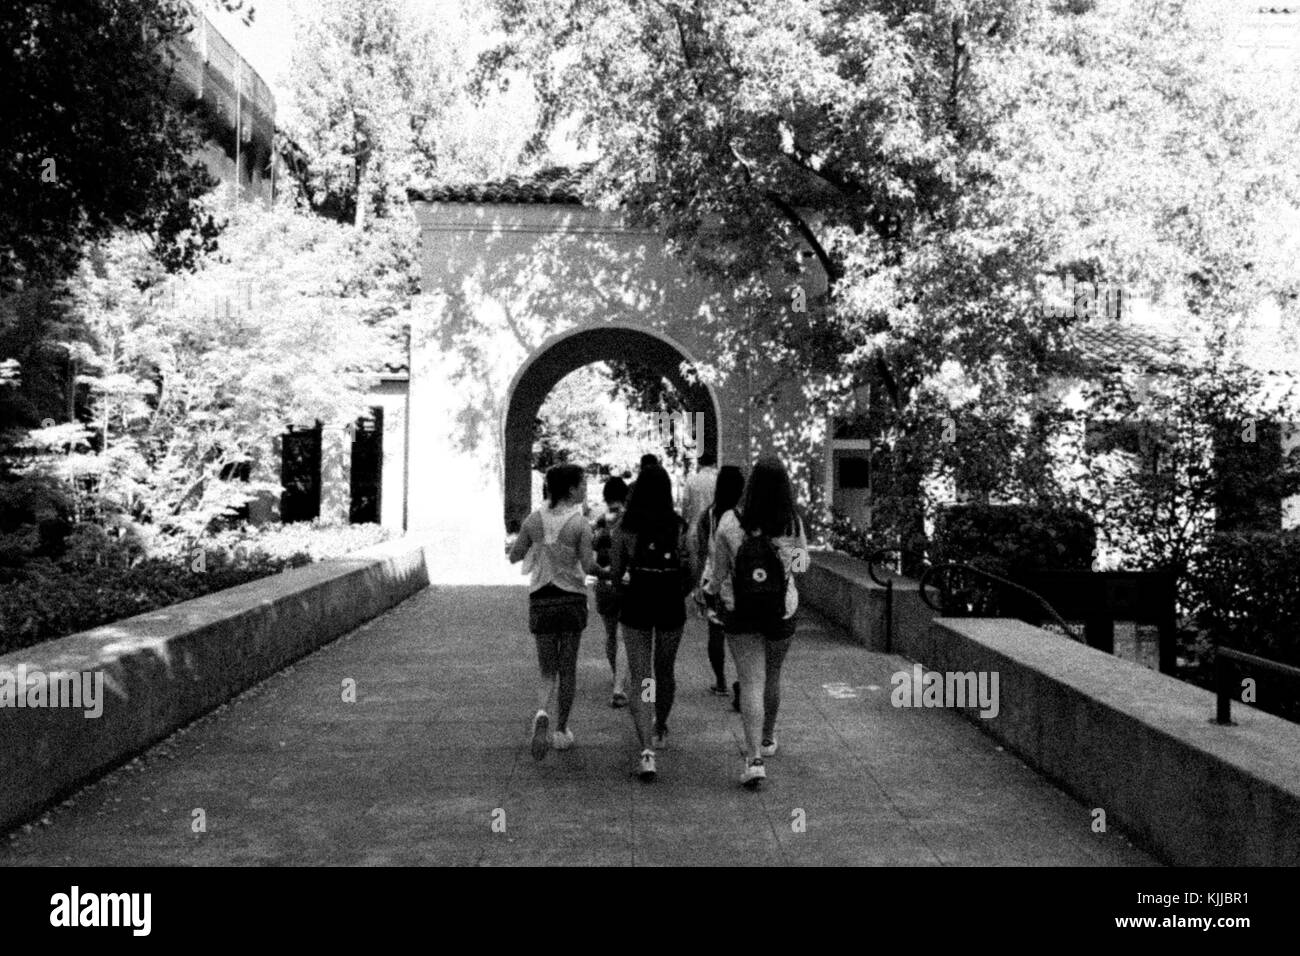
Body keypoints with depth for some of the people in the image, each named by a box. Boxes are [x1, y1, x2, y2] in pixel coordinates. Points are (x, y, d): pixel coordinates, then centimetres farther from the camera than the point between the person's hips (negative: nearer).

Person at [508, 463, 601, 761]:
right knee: (568, 669, 14)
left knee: (548, 672, 10)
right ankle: (561, 731, 21)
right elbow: (588, 566, -15)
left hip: (540, 600, 3)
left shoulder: (534, 519, 0)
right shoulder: (580, 524, -11)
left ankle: (542, 714, -18)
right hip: (572, 599, -2)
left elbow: (514, 556, 6)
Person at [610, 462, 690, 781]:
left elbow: (614, 573, -3)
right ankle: (660, 730, 43)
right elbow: (690, 572, -4)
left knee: (640, 680, 1)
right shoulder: (679, 526, -6)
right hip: (670, 606, 1)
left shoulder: (625, 527, -7)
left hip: (635, 606, -1)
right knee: (665, 672, 22)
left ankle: (646, 750, -13)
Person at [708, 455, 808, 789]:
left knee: (751, 683, 0)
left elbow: (719, 574, -5)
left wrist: (711, 591, 16)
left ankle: (754, 759, -12)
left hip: (739, 612, -2)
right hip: (782, 611, 2)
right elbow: (802, 565, 7)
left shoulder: (730, 523, -14)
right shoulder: (794, 525, -10)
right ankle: (766, 739, 42)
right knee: (772, 677, 22)